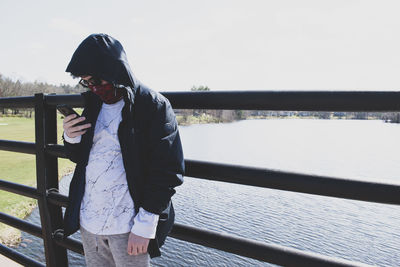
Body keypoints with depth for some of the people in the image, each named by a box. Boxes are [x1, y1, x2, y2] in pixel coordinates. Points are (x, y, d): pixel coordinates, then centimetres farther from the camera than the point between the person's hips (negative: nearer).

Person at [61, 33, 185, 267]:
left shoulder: (154, 106, -11)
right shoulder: (94, 104, 9)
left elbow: (168, 171, -15)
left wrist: (144, 226, -16)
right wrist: (71, 139, -4)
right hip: (89, 221, 6)